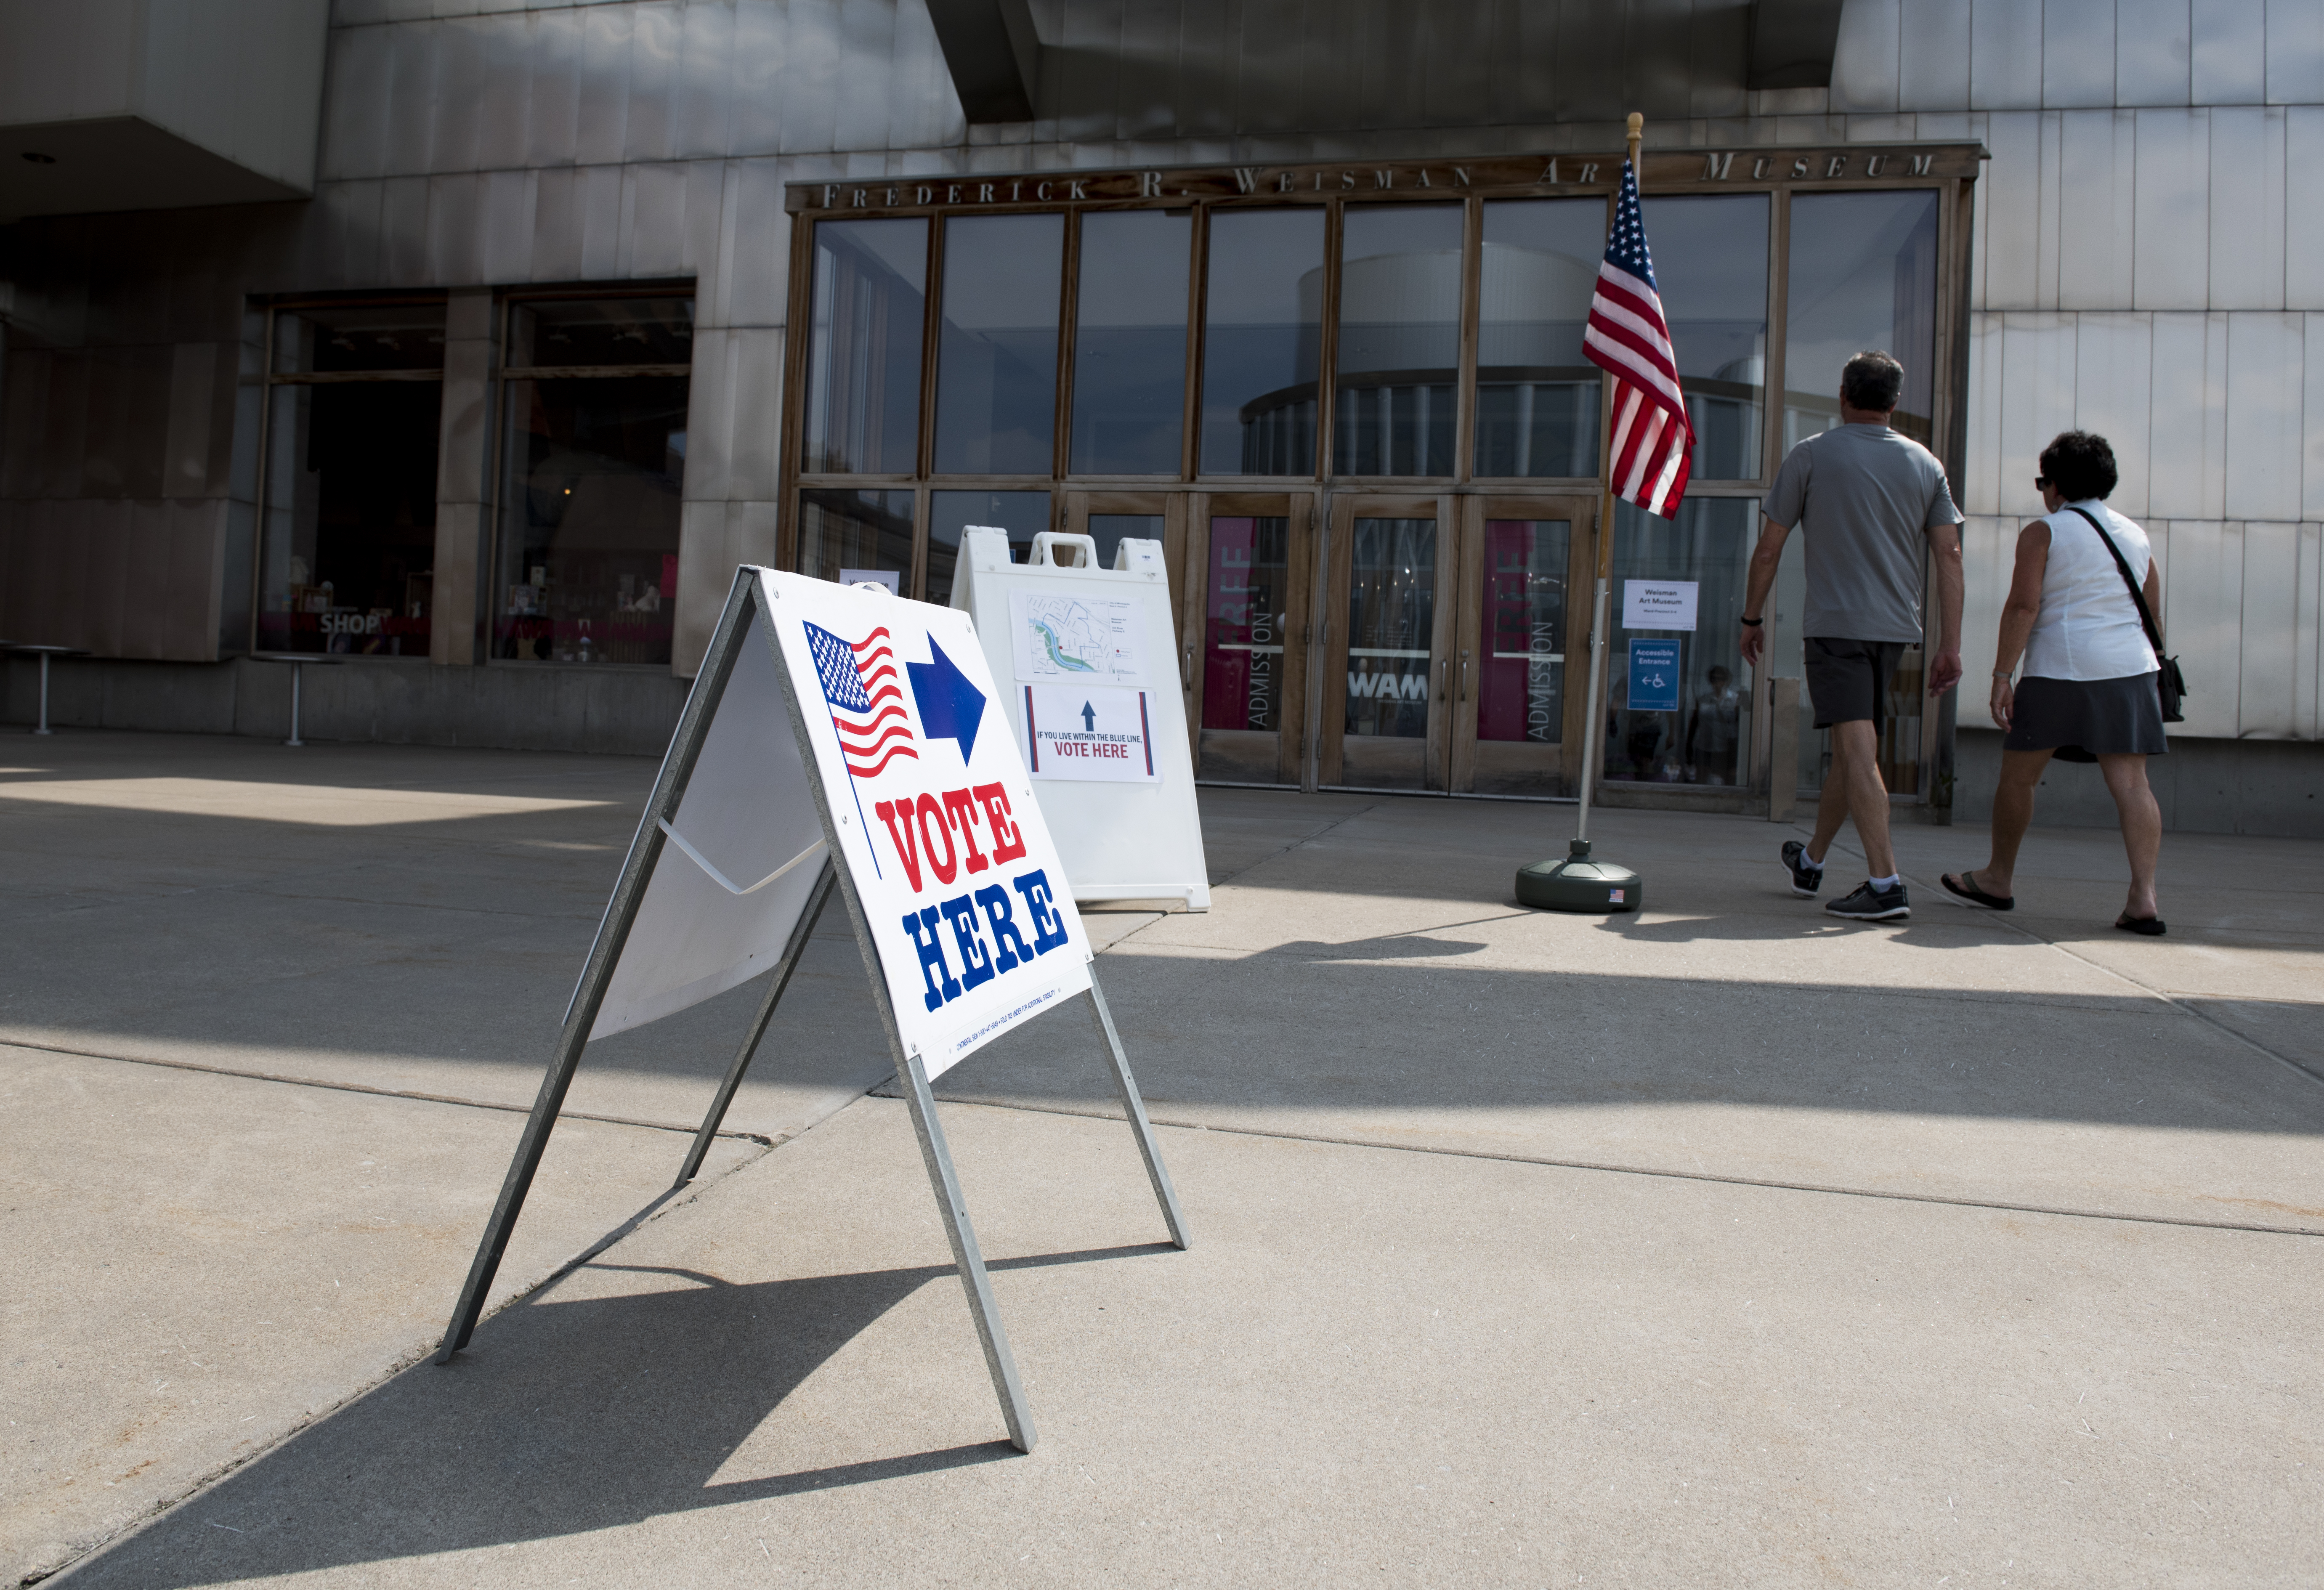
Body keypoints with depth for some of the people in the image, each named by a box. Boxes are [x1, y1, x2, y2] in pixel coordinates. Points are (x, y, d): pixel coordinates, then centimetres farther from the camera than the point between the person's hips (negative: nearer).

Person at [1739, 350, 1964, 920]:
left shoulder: (1811, 455, -1)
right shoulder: (1925, 463, 9)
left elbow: (1768, 549, -1)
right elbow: (1949, 556, 3)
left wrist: (1752, 619, 11)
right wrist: (1950, 646, 3)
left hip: (1835, 624, -5)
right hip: (1896, 627, 5)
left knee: (1858, 751, -10)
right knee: (1850, 748, 16)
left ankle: (1886, 884, -18)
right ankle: (1810, 863, 32)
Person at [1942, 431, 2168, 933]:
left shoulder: (2042, 533, -1)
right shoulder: (2136, 536, 17)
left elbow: (2022, 606, -11)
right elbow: (2154, 616, 19)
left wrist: (2001, 675, -12)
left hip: (2060, 670, -5)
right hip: (2131, 669, 5)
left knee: (2018, 776, 10)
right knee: (2131, 783, -2)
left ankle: (1999, 878, 22)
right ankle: (2143, 897, -11)